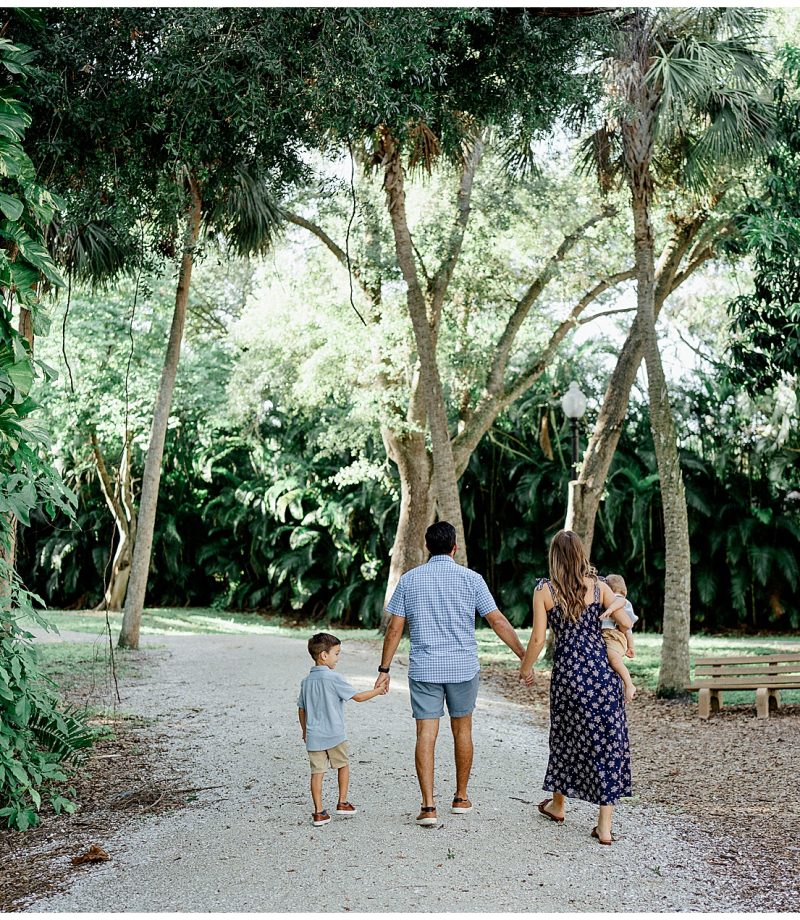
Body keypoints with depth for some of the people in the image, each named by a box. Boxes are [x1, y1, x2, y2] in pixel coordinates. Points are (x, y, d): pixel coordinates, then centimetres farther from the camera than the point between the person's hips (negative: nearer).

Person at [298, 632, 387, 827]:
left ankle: (319, 813, 5)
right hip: (334, 734, -4)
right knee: (343, 765, 17)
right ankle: (342, 804, 21)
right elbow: (358, 697, -9)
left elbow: (301, 710, 12)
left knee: (317, 772, 6)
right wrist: (378, 691, 4)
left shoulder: (306, 681, 6)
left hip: (313, 736, 4)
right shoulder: (334, 678, -12)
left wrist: (305, 731, 24)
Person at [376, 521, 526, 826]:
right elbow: (498, 621, -4)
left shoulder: (408, 580, 1)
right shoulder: (471, 578, -3)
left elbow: (394, 629, 1)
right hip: (463, 668, 0)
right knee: (462, 730, 15)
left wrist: (384, 669, 8)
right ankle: (461, 798, 26)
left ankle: (428, 806, -4)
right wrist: (524, 657, 3)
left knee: (426, 735, 1)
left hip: (423, 670, 0)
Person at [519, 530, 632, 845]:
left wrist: (526, 668, 10)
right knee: (608, 741, 5)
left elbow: (538, 639, -4)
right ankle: (605, 825, 5)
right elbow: (626, 623, -3)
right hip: (601, 670, 0)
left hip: (567, 672, 0)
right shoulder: (598, 585, -1)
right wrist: (616, 603, 18)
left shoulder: (544, 590, -3)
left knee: (566, 737, 19)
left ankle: (557, 804, 37)